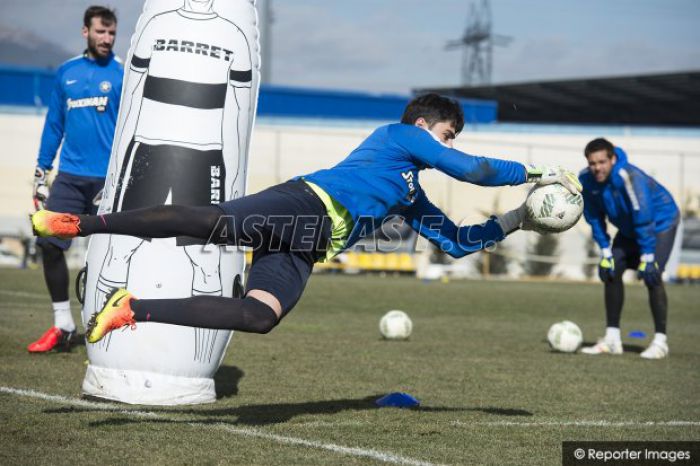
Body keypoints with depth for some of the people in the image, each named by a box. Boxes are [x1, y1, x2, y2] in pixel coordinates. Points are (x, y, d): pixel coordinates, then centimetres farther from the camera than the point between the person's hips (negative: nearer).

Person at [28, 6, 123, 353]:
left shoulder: (123, 75, 1)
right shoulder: (67, 73, 12)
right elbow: (54, 124, 16)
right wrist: (41, 171, 13)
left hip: (108, 180, -3)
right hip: (69, 177, 3)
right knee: (49, 244, -4)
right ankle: (63, 326, 7)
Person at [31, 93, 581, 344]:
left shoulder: (412, 199, 35)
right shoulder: (397, 135, 13)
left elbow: (458, 242, 38)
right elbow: (472, 169, 3)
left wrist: (518, 218, 34)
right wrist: (539, 173, 12)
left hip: (304, 246, 8)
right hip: (305, 203, -8)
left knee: (259, 316, -15)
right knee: (210, 221, -31)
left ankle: (136, 309, -19)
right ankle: (84, 223, -30)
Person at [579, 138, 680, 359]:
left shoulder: (629, 177, -37)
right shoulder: (586, 180, -18)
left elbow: (643, 218, -35)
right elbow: (595, 217, -5)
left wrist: (647, 258, -33)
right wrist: (605, 252, -8)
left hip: (660, 222, -7)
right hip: (628, 229, 7)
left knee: (651, 276, -21)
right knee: (611, 272, -1)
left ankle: (660, 341, -14)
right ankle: (612, 339, 7)